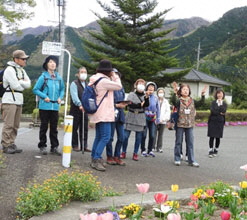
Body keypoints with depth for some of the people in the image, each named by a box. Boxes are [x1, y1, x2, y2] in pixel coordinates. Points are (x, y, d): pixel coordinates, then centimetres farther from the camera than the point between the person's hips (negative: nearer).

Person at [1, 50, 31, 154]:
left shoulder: (21, 70, 17)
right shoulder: (10, 69, -9)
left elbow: (28, 84, 8)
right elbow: (15, 86, -16)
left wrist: (19, 82, -7)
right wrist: (23, 84, 2)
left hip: (19, 100, 8)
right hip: (10, 100, -8)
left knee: (15, 125, 9)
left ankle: (11, 143, 16)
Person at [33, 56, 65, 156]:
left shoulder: (59, 78, 6)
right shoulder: (43, 77, -5)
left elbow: (62, 89, 19)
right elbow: (35, 89, -3)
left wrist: (60, 97, 2)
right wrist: (44, 96, -13)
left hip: (55, 106, 4)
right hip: (45, 106, -3)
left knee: (54, 127, 9)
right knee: (44, 126, 4)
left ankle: (54, 147, 15)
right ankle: (42, 146, 14)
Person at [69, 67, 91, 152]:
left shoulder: (87, 85, 18)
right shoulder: (74, 84, -3)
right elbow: (74, 96, -16)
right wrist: (80, 105, -29)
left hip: (84, 109, 5)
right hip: (75, 109, -5)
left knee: (84, 129, 5)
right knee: (74, 128, 2)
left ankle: (84, 146, 10)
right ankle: (75, 145, 10)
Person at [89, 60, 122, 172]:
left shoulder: (95, 80, 13)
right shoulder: (104, 81, -17)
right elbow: (119, 86, -9)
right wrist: (115, 76, 3)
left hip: (98, 113, 10)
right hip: (104, 113, -10)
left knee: (98, 137, 14)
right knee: (105, 137, -11)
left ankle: (95, 159, 17)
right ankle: (96, 160, -14)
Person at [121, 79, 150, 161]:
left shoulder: (145, 95, 8)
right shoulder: (131, 94, 4)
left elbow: (146, 105, -9)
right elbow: (129, 104, -10)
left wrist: (146, 97, -25)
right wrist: (140, 105, -14)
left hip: (140, 118, 2)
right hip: (130, 117, -1)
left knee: (139, 137, 3)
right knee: (126, 136, -3)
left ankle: (135, 154, 11)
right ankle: (123, 152, 8)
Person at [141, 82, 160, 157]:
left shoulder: (155, 97, 7)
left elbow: (158, 108, 13)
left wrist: (158, 118, 10)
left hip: (153, 118, 4)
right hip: (145, 117, -4)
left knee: (152, 135, 5)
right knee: (144, 135, -2)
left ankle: (150, 150, 18)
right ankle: (143, 150, 11)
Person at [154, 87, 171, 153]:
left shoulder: (166, 101, 12)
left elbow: (168, 111, 9)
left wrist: (165, 118, -5)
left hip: (163, 121, 3)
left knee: (161, 135, 6)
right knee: (154, 134, -2)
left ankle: (159, 148, 12)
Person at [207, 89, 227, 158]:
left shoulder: (224, 104, 6)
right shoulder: (213, 102, 4)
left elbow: (223, 111, -11)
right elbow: (212, 111, -10)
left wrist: (220, 104, -9)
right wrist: (220, 113, -9)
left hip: (220, 122, 1)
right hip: (212, 121, -1)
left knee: (218, 137, 3)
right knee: (212, 136, -3)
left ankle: (216, 150, 17)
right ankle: (211, 151, 3)